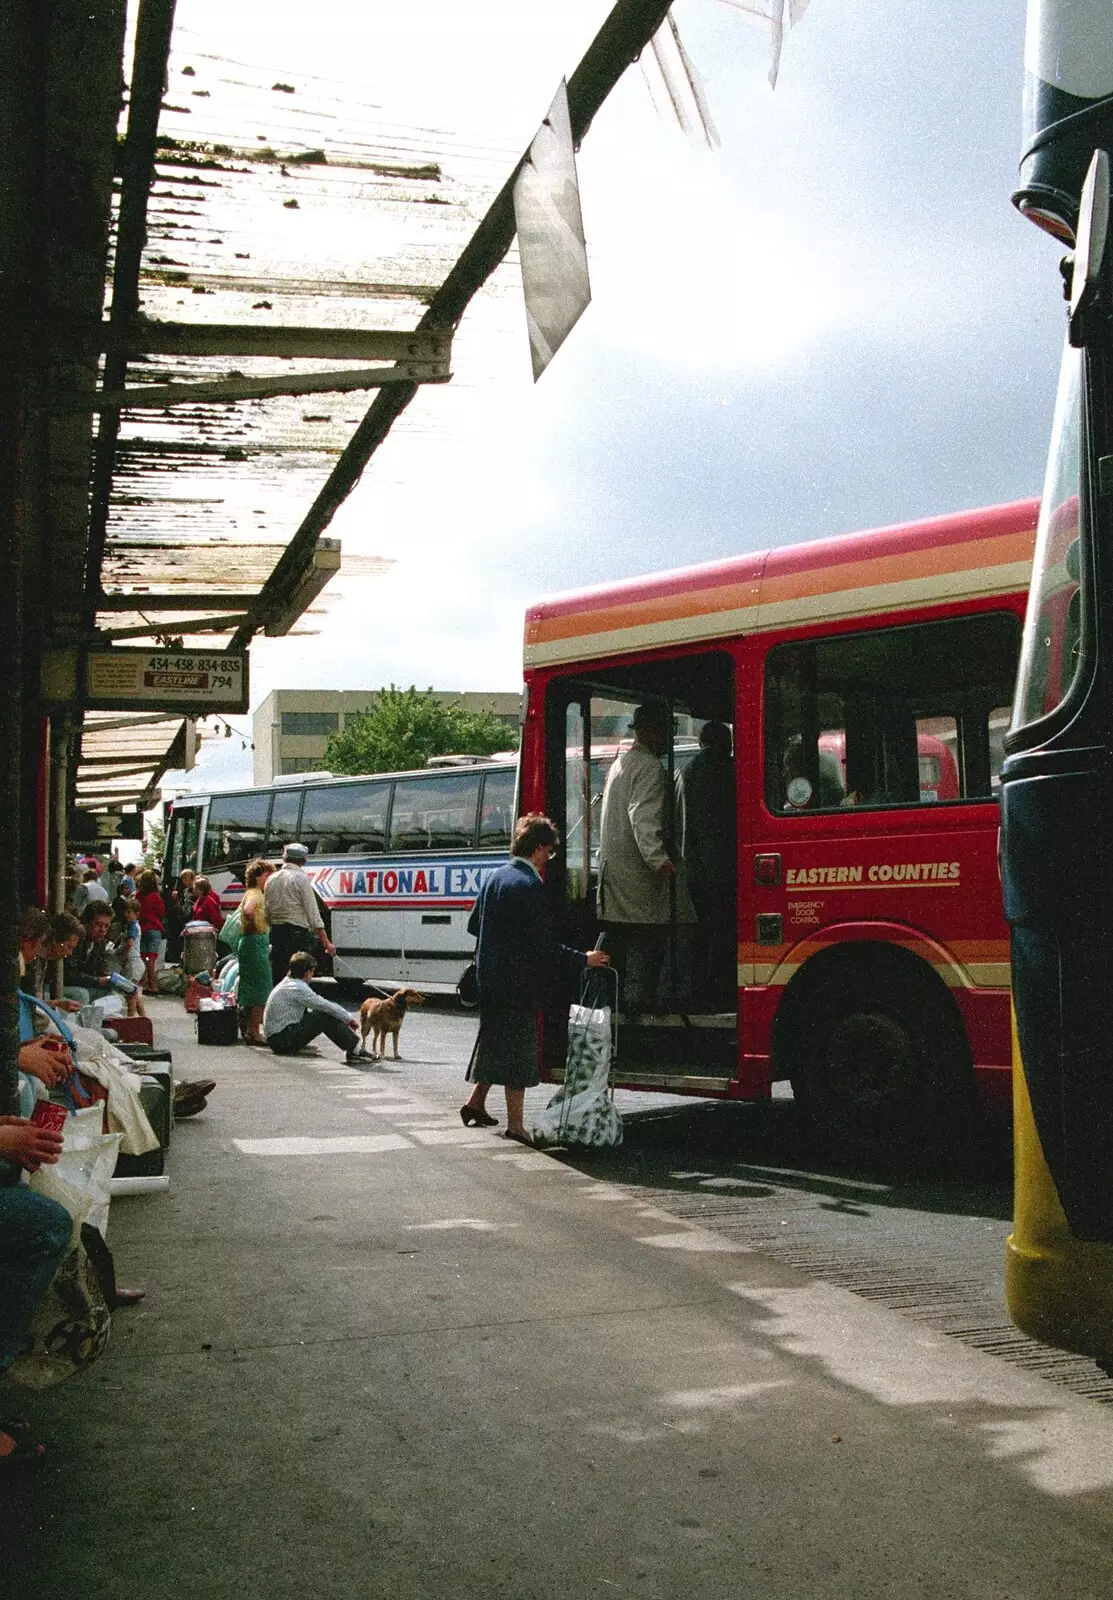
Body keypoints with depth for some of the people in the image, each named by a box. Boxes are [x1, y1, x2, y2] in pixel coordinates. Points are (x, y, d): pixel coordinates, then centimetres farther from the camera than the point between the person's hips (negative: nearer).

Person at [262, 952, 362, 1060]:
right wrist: (349, 1018, 1)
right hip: (282, 1041, -10)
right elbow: (327, 1006, -13)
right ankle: (355, 1049, -11)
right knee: (326, 1017, -14)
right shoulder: (297, 988, -17)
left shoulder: (288, 983, 13)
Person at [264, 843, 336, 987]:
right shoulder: (301, 878, -8)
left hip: (276, 933, 6)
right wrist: (326, 942, -10)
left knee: (278, 977, 10)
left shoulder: (271, 879, 10)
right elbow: (313, 913, -11)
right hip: (297, 933, -6)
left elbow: (266, 912, 13)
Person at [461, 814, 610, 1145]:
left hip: (490, 978, 8)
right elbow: (544, 944, -20)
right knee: (519, 1047, -2)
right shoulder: (530, 885, -18)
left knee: (495, 1041, 21)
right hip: (518, 983, -8)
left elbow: (474, 924, 16)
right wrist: (583, 960, -11)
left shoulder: (496, 878, 8)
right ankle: (515, 1124, 2)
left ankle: (476, 1103, 30)